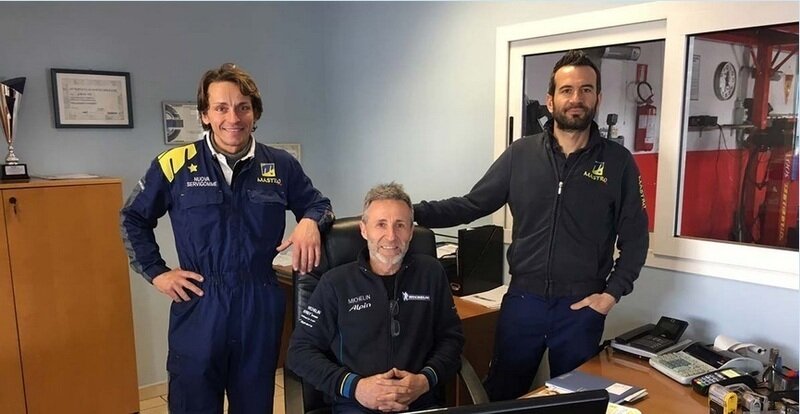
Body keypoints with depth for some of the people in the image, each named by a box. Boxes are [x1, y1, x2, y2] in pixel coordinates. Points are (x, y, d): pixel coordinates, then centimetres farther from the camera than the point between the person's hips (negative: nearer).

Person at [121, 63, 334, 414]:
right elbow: (133, 218, 11)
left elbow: (318, 204, 14)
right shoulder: (174, 165, -2)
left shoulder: (281, 166, 1)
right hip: (198, 307, -1)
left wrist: (310, 222, -10)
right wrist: (156, 272, 2)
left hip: (261, 308, 2)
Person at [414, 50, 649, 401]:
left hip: (581, 307, 0)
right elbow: (471, 205, 0)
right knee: (501, 395, 16)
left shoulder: (618, 161, -3)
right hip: (522, 300, 1)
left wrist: (612, 293, -7)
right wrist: (411, 212, -10)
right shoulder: (520, 154, -1)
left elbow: (634, 237, 1)